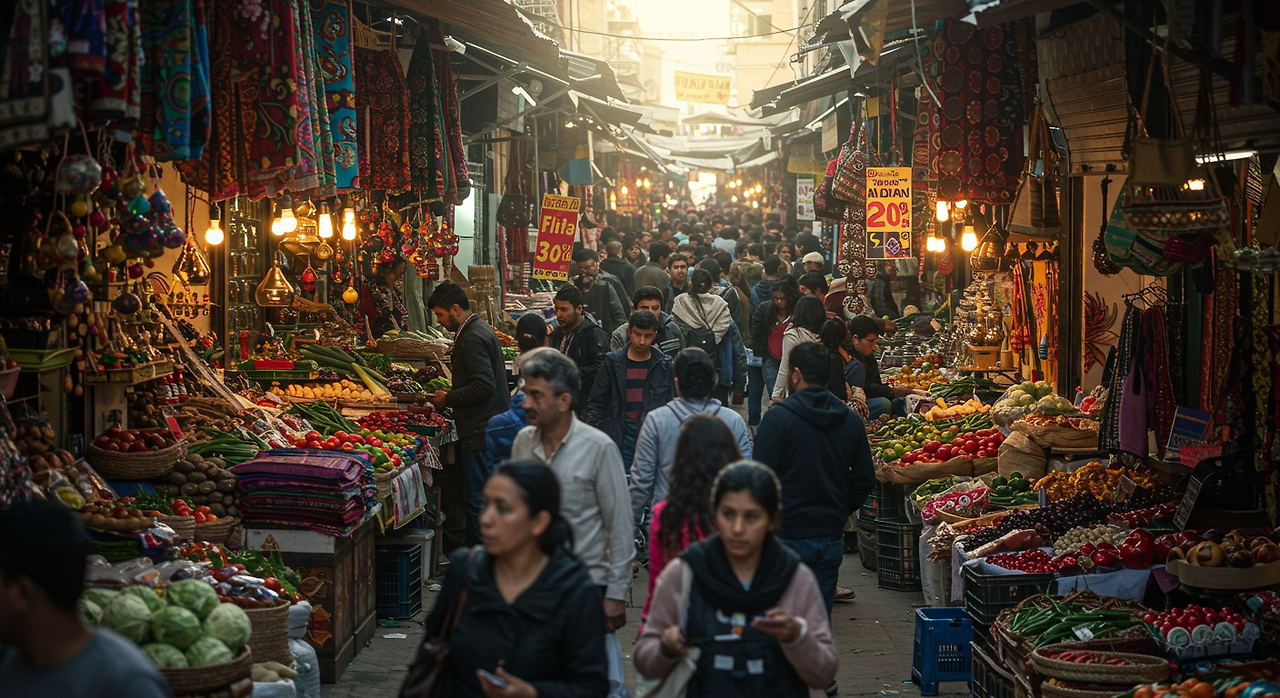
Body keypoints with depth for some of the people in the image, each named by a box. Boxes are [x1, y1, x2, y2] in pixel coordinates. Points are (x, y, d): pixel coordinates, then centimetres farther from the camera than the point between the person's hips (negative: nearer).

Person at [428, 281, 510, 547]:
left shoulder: (472, 338, -17)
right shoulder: (480, 329, 15)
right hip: (486, 428, 11)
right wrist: (451, 394, 14)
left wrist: (449, 399, -13)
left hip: (480, 432, -11)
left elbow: (484, 385, -25)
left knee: (476, 500, -6)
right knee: (477, 498, 15)